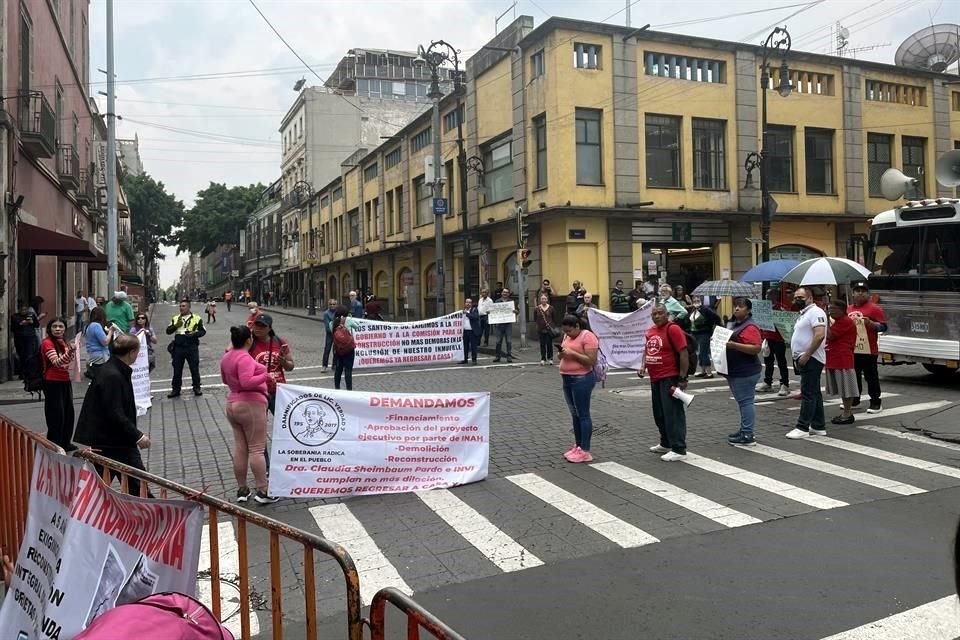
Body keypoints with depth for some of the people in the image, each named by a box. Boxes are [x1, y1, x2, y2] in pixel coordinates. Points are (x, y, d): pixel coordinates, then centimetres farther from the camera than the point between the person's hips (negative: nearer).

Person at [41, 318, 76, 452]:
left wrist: (72, 350, 5)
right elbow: (56, 362, -27)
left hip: (65, 381, 8)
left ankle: (65, 443, 25)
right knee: (56, 414, -4)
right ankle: (53, 445, 5)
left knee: (68, 412, 13)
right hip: (53, 382, -8)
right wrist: (69, 352, -40)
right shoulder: (47, 343, -14)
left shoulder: (63, 342, 10)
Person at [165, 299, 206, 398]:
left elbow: (203, 331, 3)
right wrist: (176, 326, -10)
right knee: (177, 369, 8)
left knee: (194, 368, 3)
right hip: (178, 347, 3)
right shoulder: (175, 318, 11)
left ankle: (197, 388, 15)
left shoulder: (197, 318, 2)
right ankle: (175, 389, 18)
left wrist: (194, 334, -15)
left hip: (192, 347, -3)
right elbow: (168, 331, 8)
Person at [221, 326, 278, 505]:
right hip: (251, 405, -9)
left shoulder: (226, 357, 11)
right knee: (257, 449, -5)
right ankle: (263, 491, -2)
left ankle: (242, 490, 17)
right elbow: (246, 382, -29)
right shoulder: (245, 358, -18)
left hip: (232, 405, 9)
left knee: (240, 448, 11)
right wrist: (265, 376, -16)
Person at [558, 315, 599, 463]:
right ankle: (577, 446, 23)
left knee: (583, 414, -4)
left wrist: (572, 353, -21)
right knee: (574, 414, 14)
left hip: (582, 379, -8)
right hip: (567, 379, 8)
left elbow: (591, 360, -19)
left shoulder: (587, 336, -12)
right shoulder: (567, 337, 13)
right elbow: (562, 355, 21)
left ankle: (585, 451, 1)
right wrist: (561, 354, -1)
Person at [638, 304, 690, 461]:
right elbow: (647, 350, 24)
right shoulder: (651, 331, 11)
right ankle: (666, 444, 31)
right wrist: (643, 366, 7)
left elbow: (683, 353, -16)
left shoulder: (673, 329, -13)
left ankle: (679, 450, -2)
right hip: (655, 379, 9)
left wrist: (682, 378, -18)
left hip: (670, 379, -9)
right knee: (659, 413, 17)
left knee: (673, 414, -6)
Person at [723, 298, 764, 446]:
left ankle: (747, 436, -2)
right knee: (743, 402, 17)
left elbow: (756, 348, -23)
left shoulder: (750, 327, -15)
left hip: (745, 372, -10)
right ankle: (744, 430, 27)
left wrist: (734, 345, -28)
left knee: (746, 402, -6)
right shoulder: (733, 324, 14)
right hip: (734, 371, 10)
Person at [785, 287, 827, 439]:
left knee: (808, 394, -8)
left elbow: (820, 335, -25)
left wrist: (806, 355, -23)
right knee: (814, 393, 13)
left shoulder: (815, 312, -13)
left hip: (811, 359, -11)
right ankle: (819, 426, 19)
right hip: (804, 359, 11)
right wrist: (798, 358, 17)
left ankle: (803, 428, -6)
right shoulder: (804, 313, 19)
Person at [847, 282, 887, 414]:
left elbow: (883, 327, -9)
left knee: (871, 377, 0)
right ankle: (854, 400, 27)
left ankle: (875, 403, 7)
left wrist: (871, 323, -24)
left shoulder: (874, 308, -5)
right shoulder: (848, 309, 13)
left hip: (868, 350, -6)